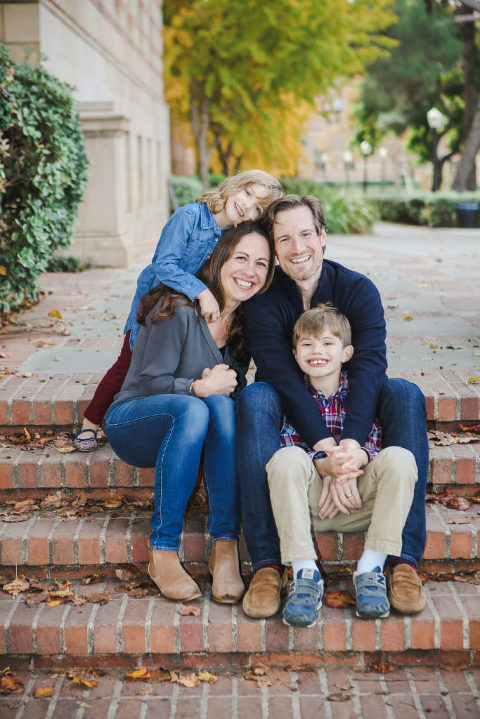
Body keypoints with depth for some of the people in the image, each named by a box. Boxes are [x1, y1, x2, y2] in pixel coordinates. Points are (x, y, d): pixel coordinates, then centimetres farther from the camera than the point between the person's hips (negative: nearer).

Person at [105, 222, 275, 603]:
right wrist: (200, 388, -33)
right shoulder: (179, 309, -16)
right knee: (193, 410, -37)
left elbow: (235, 387, 8)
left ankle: (225, 547, -34)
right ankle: (163, 554, -33)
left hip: (187, 431, 4)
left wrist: (223, 387, -16)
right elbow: (148, 382, -16)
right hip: (131, 423, -4)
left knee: (223, 405, -31)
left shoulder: (247, 321, 3)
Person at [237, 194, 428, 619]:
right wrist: (326, 449, -38)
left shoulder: (358, 290, -8)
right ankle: (267, 564, -39)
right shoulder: (264, 301, -10)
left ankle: (404, 558, -33)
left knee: (405, 395, -27)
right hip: (291, 422, -1)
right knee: (255, 399, -33)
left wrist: (350, 444, -41)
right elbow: (283, 376, -24)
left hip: (350, 414, 1)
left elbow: (369, 365, -23)